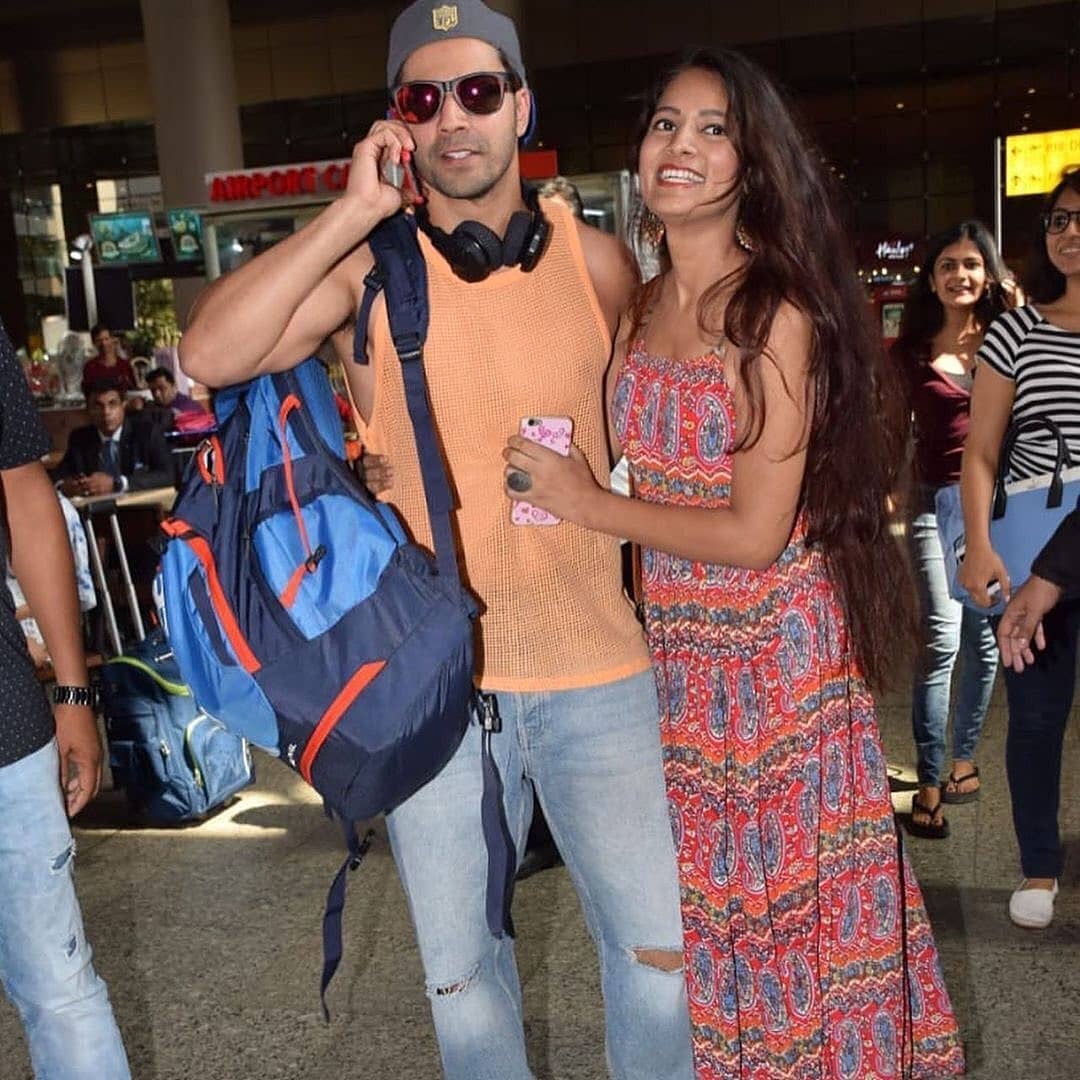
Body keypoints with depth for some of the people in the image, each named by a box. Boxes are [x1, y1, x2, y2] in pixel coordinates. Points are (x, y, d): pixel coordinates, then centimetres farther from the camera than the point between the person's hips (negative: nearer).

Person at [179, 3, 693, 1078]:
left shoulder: (599, 263, 1)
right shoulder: (369, 265, -4)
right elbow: (208, 355, -20)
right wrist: (352, 211, -19)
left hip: (597, 668, 1)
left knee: (658, 948, 12)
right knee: (459, 968, 17)